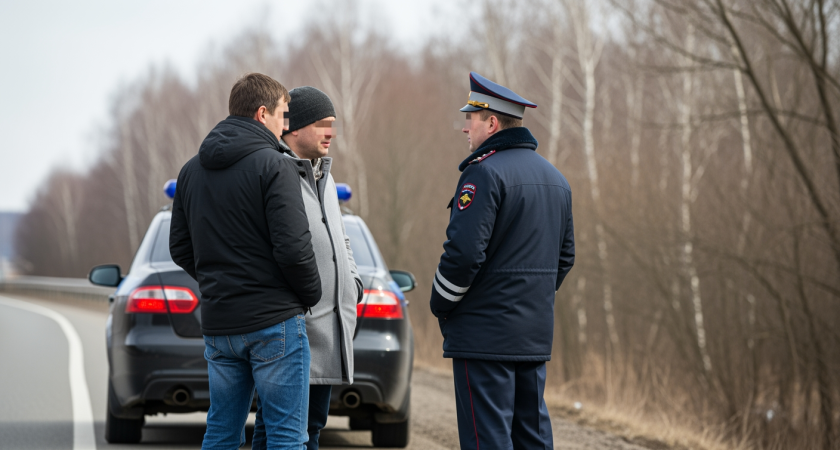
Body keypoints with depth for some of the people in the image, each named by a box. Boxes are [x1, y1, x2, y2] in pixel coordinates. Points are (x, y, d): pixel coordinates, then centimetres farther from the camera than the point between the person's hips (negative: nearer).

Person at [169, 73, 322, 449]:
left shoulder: (192, 170, 12)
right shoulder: (272, 166, -11)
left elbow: (180, 249, 15)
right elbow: (293, 247, -17)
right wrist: (311, 294, -1)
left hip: (217, 323, 7)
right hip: (274, 320, -7)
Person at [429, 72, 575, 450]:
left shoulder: (485, 173, -13)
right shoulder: (554, 178, 16)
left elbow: (464, 251, -20)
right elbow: (564, 255, 20)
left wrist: (440, 307, -6)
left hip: (484, 334, -9)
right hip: (536, 333, 9)